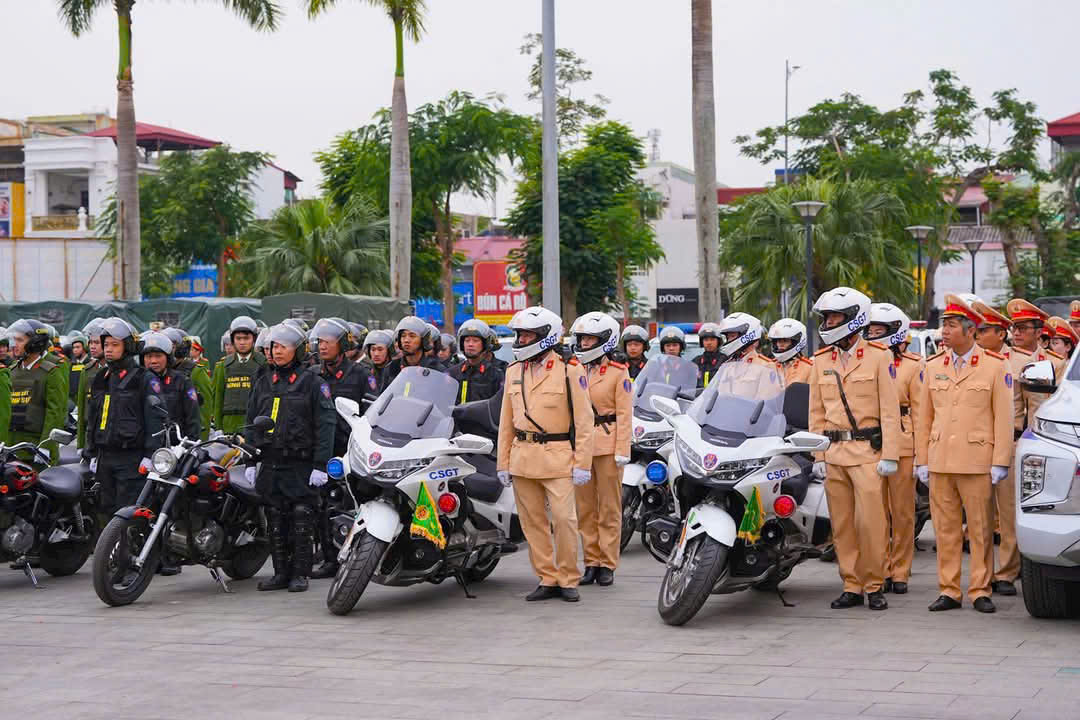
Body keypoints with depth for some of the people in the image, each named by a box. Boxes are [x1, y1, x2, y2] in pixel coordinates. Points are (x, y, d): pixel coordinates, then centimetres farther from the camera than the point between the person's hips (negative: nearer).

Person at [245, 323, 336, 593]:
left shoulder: (311, 382, -1)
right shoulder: (263, 382, 15)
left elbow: (325, 424, -6)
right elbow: (251, 423, 19)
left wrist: (320, 465, -13)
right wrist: (249, 461, 11)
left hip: (301, 465, -5)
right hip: (270, 464, 5)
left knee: (302, 520, -4)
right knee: (275, 521, 6)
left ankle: (300, 574, 3)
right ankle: (281, 573, 12)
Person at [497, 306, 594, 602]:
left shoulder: (570, 370, -3)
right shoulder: (514, 371, 13)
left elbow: (583, 420, -4)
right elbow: (506, 421, 16)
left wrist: (582, 463, -9)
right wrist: (503, 462, 11)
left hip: (557, 457, -5)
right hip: (522, 456, 5)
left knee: (564, 519, -9)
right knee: (533, 522, 5)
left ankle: (568, 580, 3)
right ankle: (547, 579, 13)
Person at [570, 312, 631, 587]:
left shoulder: (618, 373, -1)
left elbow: (624, 414, -5)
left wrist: (622, 450, -11)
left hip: (607, 446, -5)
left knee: (609, 508, -1)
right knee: (585, 508, 6)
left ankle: (607, 564, 4)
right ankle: (591, 561, 13)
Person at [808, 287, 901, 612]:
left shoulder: (878, 356, -1)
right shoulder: (821, 360, 12)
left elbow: (889, 409, -3)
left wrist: (890, 455, -8)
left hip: (868, 451, -4)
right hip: (833, 452, 4)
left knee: (871, 521, -8)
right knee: (842, 523, 5)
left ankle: (874, 585, 4)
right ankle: (852, 586, 12)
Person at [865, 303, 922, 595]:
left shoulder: (912, 366, 3)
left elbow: (919, 411, 2)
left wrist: (921, 453, -4)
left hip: (902, 447, -3)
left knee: (903, 513, 1)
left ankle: (900, 572, 9)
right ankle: (880, 571, 12)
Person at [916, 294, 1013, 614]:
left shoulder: (995, 366, 0)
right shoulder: (933, 367, 10)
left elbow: (1003, 418, -1)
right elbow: (924, 418, 13)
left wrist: (1000, 463, -6)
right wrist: (922, 461, 9)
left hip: (977, 462, -3)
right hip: (940, 462, 3)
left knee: (980, 530, 2)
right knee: (945, 530, 6)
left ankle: (980, 590, 10)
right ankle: (949, 591, 12)